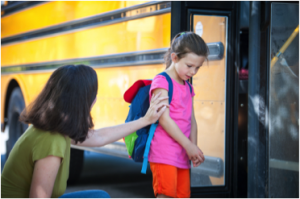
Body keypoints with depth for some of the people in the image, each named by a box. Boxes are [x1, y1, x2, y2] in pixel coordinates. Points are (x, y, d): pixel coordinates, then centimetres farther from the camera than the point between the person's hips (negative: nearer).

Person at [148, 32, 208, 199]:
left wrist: (193, 148, 1)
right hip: (163, 152, -8)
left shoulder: (188, 87, 18)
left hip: (182, 154, 8)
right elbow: (164, 119, -15)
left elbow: (192, 120, 15)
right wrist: (189, 145, -15)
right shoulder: (161, 82, -8)